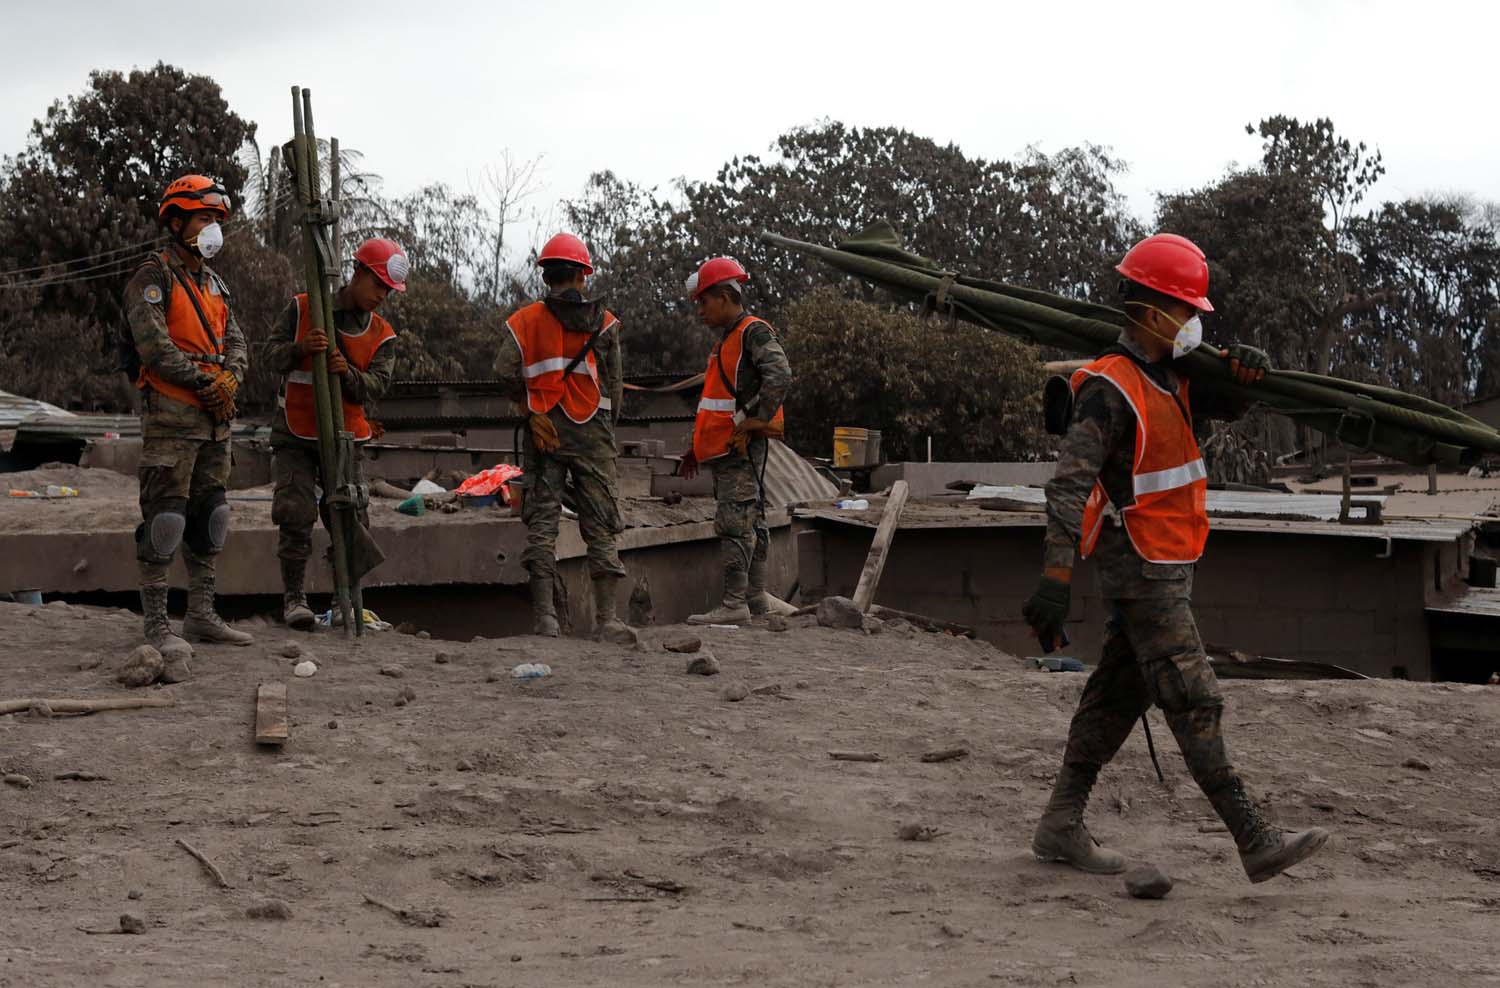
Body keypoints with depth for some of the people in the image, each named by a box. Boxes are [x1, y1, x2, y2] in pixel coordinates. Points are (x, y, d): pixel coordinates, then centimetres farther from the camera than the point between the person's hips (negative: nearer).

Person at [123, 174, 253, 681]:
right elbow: (154, 344, -18)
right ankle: (157, 627, -7)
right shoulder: (153, 277, -7)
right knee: (164, 519, -9)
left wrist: (229, 378, -8)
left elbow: (235, 342, 13)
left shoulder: (213, 283, 18)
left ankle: (200, 616, 23)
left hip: (214, 420, 9)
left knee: (209, 517, 13)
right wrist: (204, 380, -16)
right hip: (170, 417, -9)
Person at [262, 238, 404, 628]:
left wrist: (347, 372, -28)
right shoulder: (303, 309, -2)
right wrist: (301, 349, -25)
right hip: (295, 435, -3)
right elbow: (272, 355, -4)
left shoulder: (382, 335, 4)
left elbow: (375, 386, -8)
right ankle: (293, 596, 1)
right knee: (296, 516, -10)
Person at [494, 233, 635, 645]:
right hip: (593, 432, 0)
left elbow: (505, 371, -9)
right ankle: (606, 618, -1)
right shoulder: (604, 322, 2)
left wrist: (531, 405, 6)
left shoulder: (524, 320, 2)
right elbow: (615, 384, 2)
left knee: (542, 523, 4)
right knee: (600, 527, 2)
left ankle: (545, 615, -1)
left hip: (544, 430, 1)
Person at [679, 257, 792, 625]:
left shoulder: (754, 332, -11)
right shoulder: (728, 339, 21)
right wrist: (698, 447, 25)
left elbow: (780, 378, -26)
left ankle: (734, 604, -16)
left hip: (743, 445, -10)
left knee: (734, 523, -13)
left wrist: (757, 421, -21)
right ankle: (755, 596, 18)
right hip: (726, 445, 10)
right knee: (750, 522, 13)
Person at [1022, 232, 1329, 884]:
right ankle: (1256, 843, -10)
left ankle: (1061, 828, 19)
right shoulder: (1111, 389, -18)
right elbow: (1069, 483, -25)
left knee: (1118, 696, 13)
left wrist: (1242, 369, -1)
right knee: (1194, 705, -9)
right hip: (1143, 573, -10)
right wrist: (1055, 578, -32)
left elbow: (1224, 409, 24)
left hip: (1161, 570, 10)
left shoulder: (1165, 376, 11)